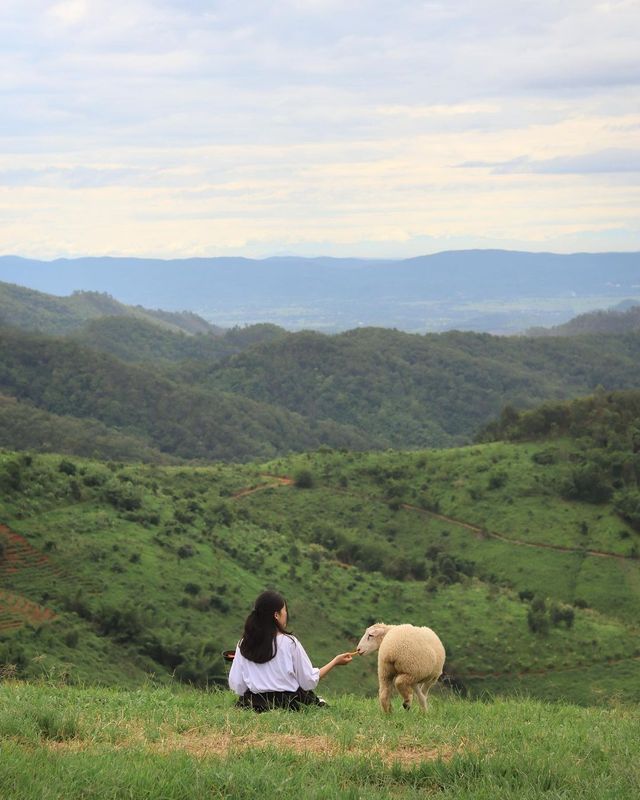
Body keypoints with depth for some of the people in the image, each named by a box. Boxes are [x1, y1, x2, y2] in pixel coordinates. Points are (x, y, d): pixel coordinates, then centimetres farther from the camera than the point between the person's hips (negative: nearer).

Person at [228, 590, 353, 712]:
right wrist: (335, 662, 8)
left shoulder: (243, 644, -2)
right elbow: (309, 682, -4)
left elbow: (236, 686, -2)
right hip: (288, 704, -3)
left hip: (255, 705, 3)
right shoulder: (289, 642, -11)